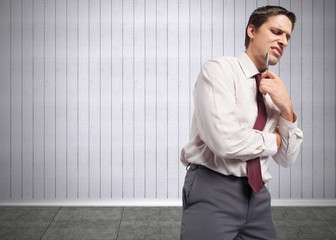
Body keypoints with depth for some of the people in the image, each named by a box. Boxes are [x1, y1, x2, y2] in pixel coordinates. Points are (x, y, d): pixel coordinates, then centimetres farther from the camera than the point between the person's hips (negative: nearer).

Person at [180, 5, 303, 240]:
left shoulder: (274, 90, 11)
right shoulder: (219, 69, -8)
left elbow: (287, 159, 11)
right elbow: (225, 141, -22)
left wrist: (286, 109, -5)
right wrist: (273, 139, -5)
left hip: (257, 195, 7)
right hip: (213, 191, -6)